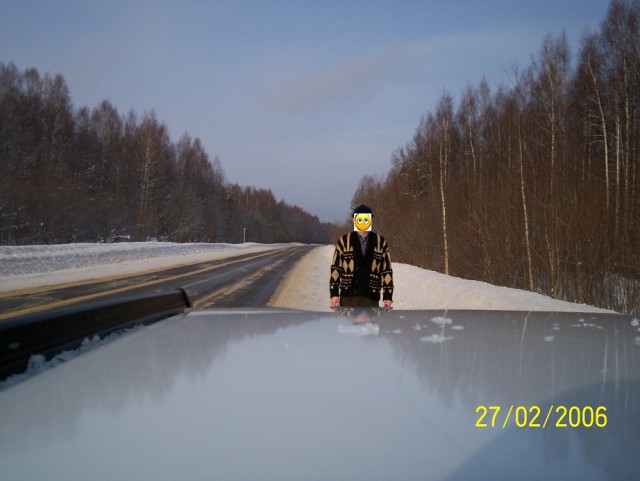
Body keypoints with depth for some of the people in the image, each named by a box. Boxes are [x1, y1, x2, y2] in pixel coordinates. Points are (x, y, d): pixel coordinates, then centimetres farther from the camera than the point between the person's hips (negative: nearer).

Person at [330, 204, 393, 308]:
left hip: (371, 296, 1)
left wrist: (387, 296, 0)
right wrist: (334, 293, -2)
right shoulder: (344, 241, 5)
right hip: (348, 296, 0)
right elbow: (335, 268, 4)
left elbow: (387, 271, 6)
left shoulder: (380, 242, 6)